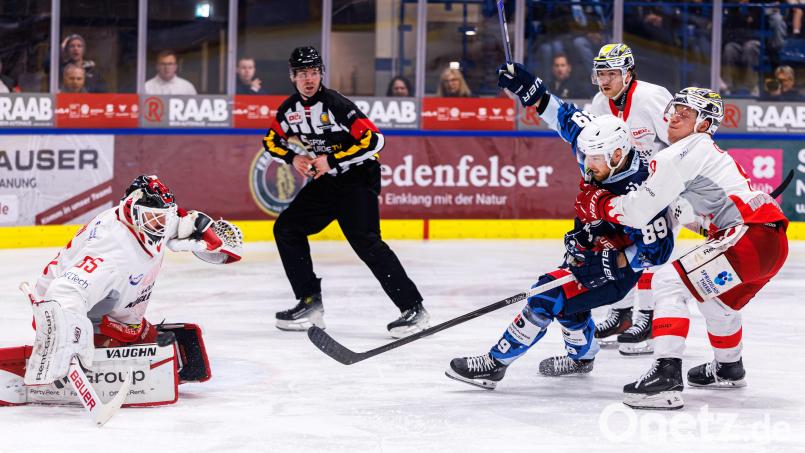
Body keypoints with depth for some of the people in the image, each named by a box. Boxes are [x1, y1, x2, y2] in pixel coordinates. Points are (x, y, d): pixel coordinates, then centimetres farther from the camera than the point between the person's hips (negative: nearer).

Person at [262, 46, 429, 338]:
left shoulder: (336, 104, -20)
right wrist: (292, 158, -5)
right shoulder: (290, 108, 2)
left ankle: (413, 308, -21)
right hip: (327, 182, 8)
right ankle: (310, 304, 10)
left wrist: (333, 160, -23)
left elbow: (373, 140, -25)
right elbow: (271, 141, 15)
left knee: (365, 242, -22)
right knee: (287, 228, 4)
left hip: (359, 178, -8)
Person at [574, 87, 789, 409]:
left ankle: (667, 376, -23)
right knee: (715, 294, 34)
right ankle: (728, 368, 55)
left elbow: (639, 210, -10)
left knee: (670, 282, -13)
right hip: (771, 240, 11)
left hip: (750, 235, -11)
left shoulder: (682, 154, -7)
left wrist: (597, 204, 7)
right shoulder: (704, 152, 26)